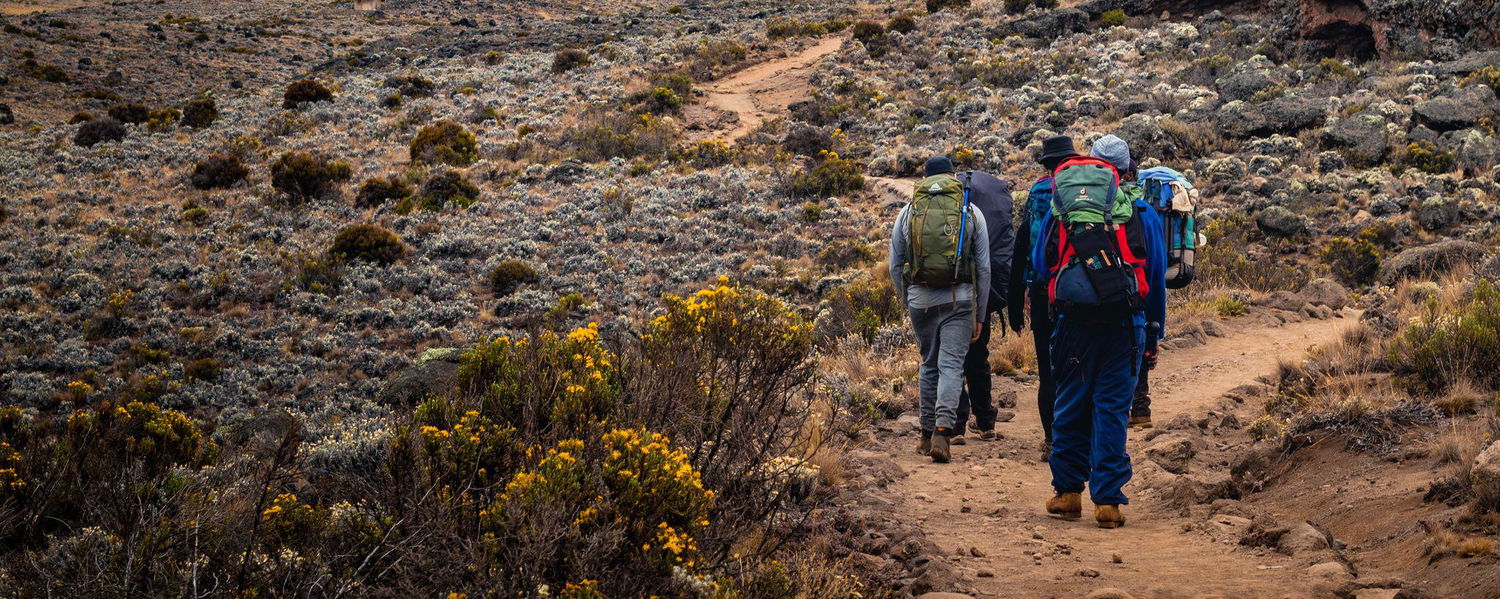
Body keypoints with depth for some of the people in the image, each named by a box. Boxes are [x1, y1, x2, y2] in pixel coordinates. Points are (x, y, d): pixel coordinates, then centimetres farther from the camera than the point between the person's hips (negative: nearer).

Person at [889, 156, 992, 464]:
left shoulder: (908, 212, 8)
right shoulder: (972, 213, 5)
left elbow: (895, 267, 9)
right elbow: (984, 268, 5)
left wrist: (907, 305, 19)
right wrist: (979, 315, 11)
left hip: (920, 299, 2)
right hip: (959, 299, -2)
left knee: (929, 365, 16)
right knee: (951, 366, -4)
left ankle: (928, 434, 19)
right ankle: (942, 431, -20)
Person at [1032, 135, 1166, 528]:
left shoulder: (1061, 209, 9)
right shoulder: (1140, 211, 5)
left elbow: (1040, 264, 17)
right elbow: (1156, 274, 7)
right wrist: (1154, 332, 14)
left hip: (1073, 319, 2)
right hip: (1123, 322, -2)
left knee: (1070, 405, 13)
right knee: (1112, 407, 1)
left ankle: (1067, 493, 19)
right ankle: (1108, 500, 0)